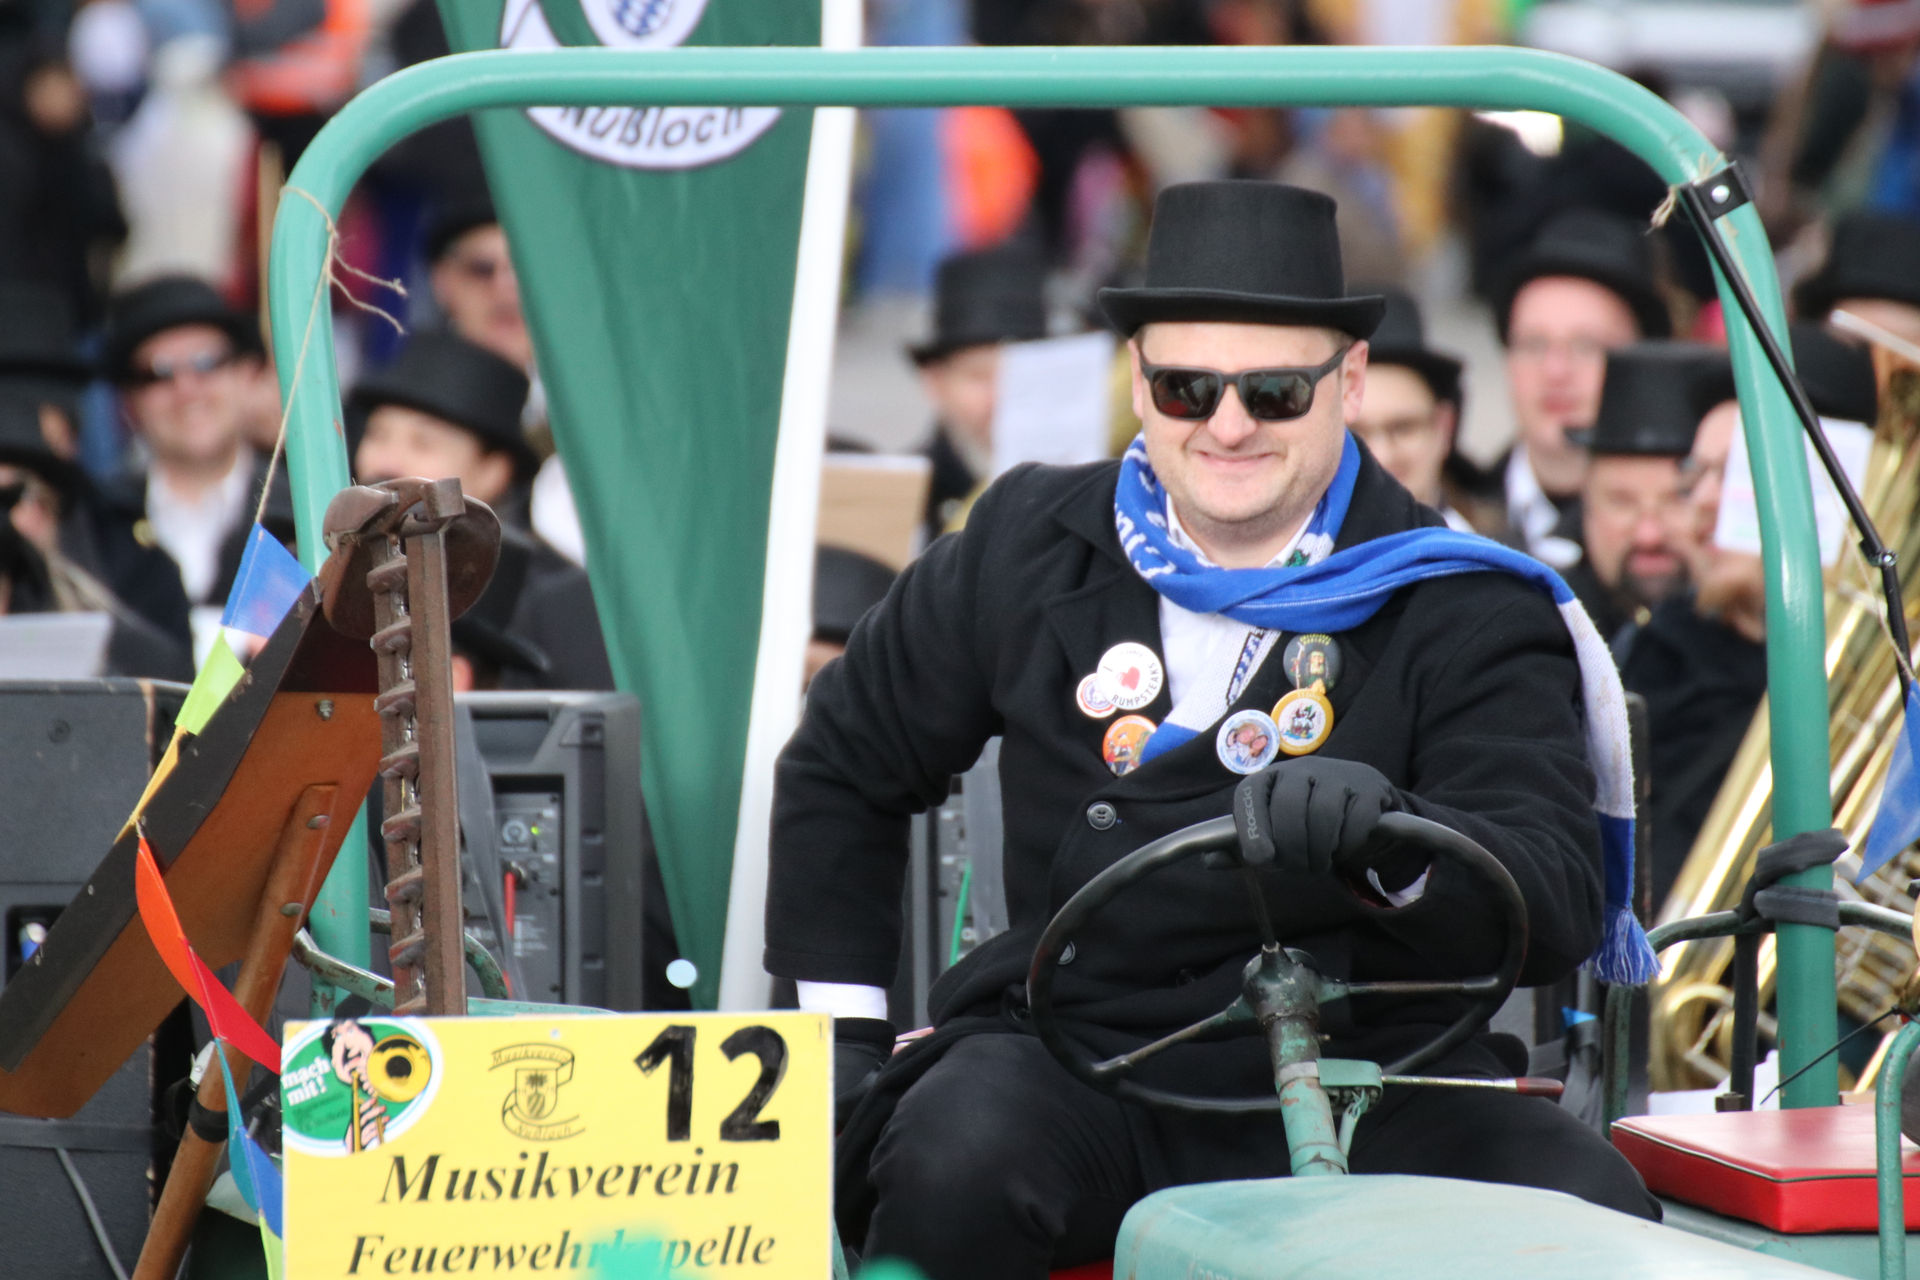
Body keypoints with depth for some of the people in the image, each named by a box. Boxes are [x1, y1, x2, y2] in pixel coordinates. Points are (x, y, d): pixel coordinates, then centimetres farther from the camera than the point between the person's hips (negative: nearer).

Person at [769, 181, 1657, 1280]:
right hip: (1074, 1058, 2)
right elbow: (844, 766, 24)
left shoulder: (1466, 613, 0)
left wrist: (1392, 842, -35)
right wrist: (843, 1033, 16)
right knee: (950, 1171, -33)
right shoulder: (1030, 550, 10)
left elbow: (1558, 906, -13)